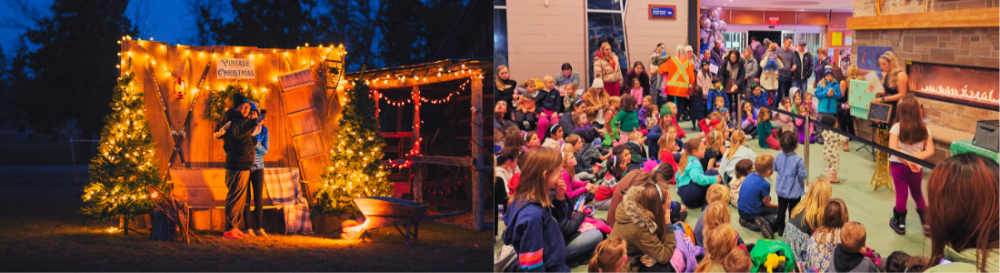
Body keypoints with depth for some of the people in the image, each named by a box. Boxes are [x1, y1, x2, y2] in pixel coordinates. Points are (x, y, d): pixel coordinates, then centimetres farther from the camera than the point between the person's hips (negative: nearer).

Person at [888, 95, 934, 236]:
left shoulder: (897, 127, -13)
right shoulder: (924, 129, -4)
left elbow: (893, 148, -21)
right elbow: (930, 151, -8)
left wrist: (907, 161, -19)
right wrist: (914, 158, -14)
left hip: (898, 165, -2)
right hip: (916, 167, 2)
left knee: (901, 194, 9)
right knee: (917, 193, 19)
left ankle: (899, 224, 21)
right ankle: (926, 223, 20)